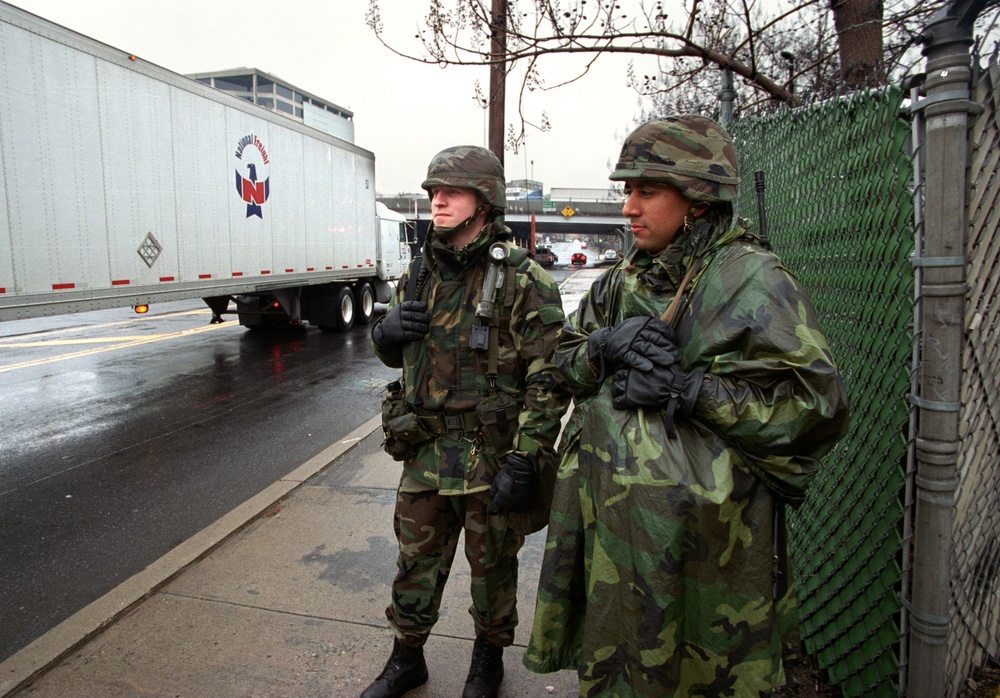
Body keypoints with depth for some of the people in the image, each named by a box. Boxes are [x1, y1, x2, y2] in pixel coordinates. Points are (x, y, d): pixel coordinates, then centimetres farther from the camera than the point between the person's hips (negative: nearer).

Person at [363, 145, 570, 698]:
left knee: (492, 567, 16)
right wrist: (387, 331, -6)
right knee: (416, 561, 19)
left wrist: (524, 462, -20)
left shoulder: (524, 281, -13)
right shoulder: (420, 274, 6)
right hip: (425, 454, 5)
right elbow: (393, 354, 18)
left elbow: (549, 381, -16)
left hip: (492, 460, -5)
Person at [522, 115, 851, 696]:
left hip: (700, 533, -6)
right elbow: (566, 358, 11)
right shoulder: (625, 280, 10)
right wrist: (605, 347, -11)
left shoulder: (749, 280, -13)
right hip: (608, 516, 7)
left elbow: (816, 402, -20)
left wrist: (687, 390, -24)